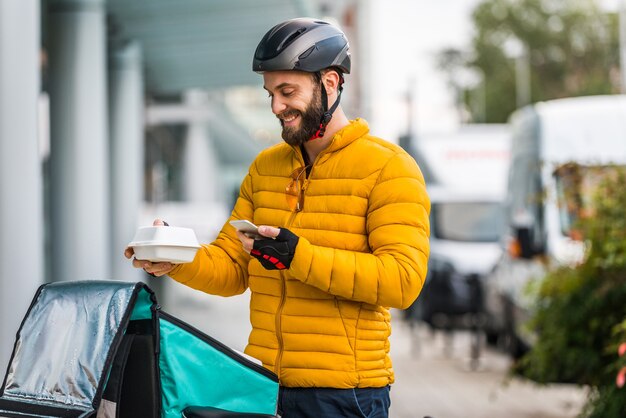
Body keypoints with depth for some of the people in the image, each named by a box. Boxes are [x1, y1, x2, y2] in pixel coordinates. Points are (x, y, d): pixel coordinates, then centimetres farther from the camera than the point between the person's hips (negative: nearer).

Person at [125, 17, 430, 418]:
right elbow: (232, 267, 13)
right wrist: (177, 261, -8)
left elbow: (403, 279, -17)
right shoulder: (265, 167, 14)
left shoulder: (388, 166, -6)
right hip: (263, 383, 5)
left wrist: (299, 256, -24)